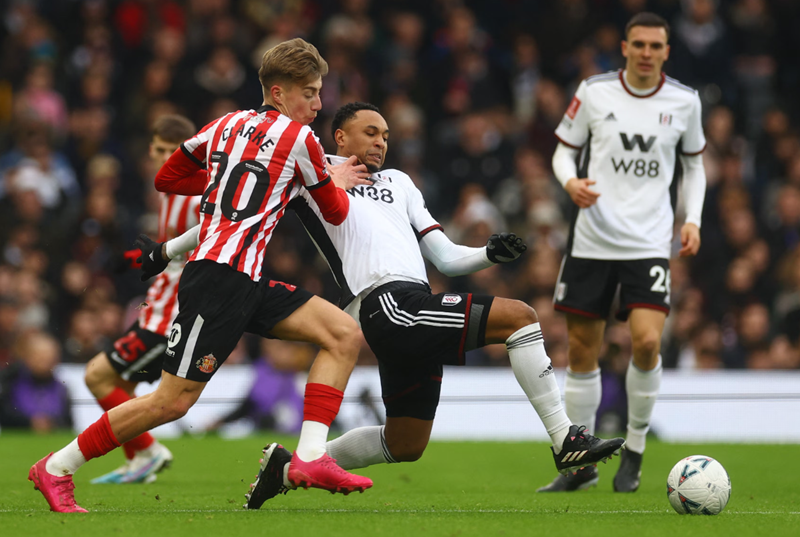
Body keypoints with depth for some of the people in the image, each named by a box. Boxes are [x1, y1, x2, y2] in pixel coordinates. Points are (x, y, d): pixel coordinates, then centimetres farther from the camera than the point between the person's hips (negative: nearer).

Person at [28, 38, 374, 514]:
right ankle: (56, 468, 3)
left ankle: (310, 457, -10)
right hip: (220, 274, -9)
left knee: (345, 335, 0)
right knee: (173, 401, -9)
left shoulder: (228, 125, 18)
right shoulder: (298, 138, -4)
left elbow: (167, 178, 28)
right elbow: (335, 212, 8)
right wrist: (338, 182, 29)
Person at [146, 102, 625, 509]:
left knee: (406, 445, 15)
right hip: (388, 304, -9)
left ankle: (290, 468, 26)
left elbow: (446, 257, 25)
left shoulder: (398, 182, 30)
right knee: (520, 317, -17)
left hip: (413, 313, 9)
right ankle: (566, 440, -20)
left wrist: (491, 254, 9)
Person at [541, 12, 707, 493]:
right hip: (592, 240, 1)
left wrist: (693, 219, 2)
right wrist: (571, 182, -12)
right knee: (582, 352, 4)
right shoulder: (594, 92, 0)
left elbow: (694, 163, 16)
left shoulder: (684, 101, 2)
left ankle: (635, 450, 3)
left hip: (649, 242, -1)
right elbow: (564, 150, 9)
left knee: (646, 341, -18)